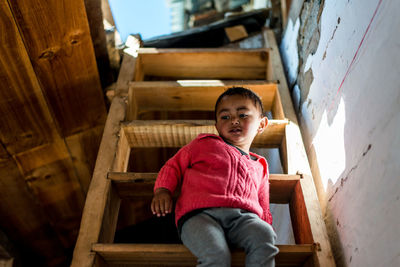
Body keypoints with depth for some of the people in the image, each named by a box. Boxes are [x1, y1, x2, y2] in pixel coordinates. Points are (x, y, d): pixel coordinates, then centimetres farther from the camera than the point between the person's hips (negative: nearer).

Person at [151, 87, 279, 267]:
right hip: (200, 213, -2)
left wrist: (267, 230, 14)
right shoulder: (204, 144, 26)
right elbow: (174, 165, 26)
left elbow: (263, 210, 33)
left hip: (243, 216, 3)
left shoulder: (259, 166, 33)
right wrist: (163, 190, 6)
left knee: (264, 239, -32)